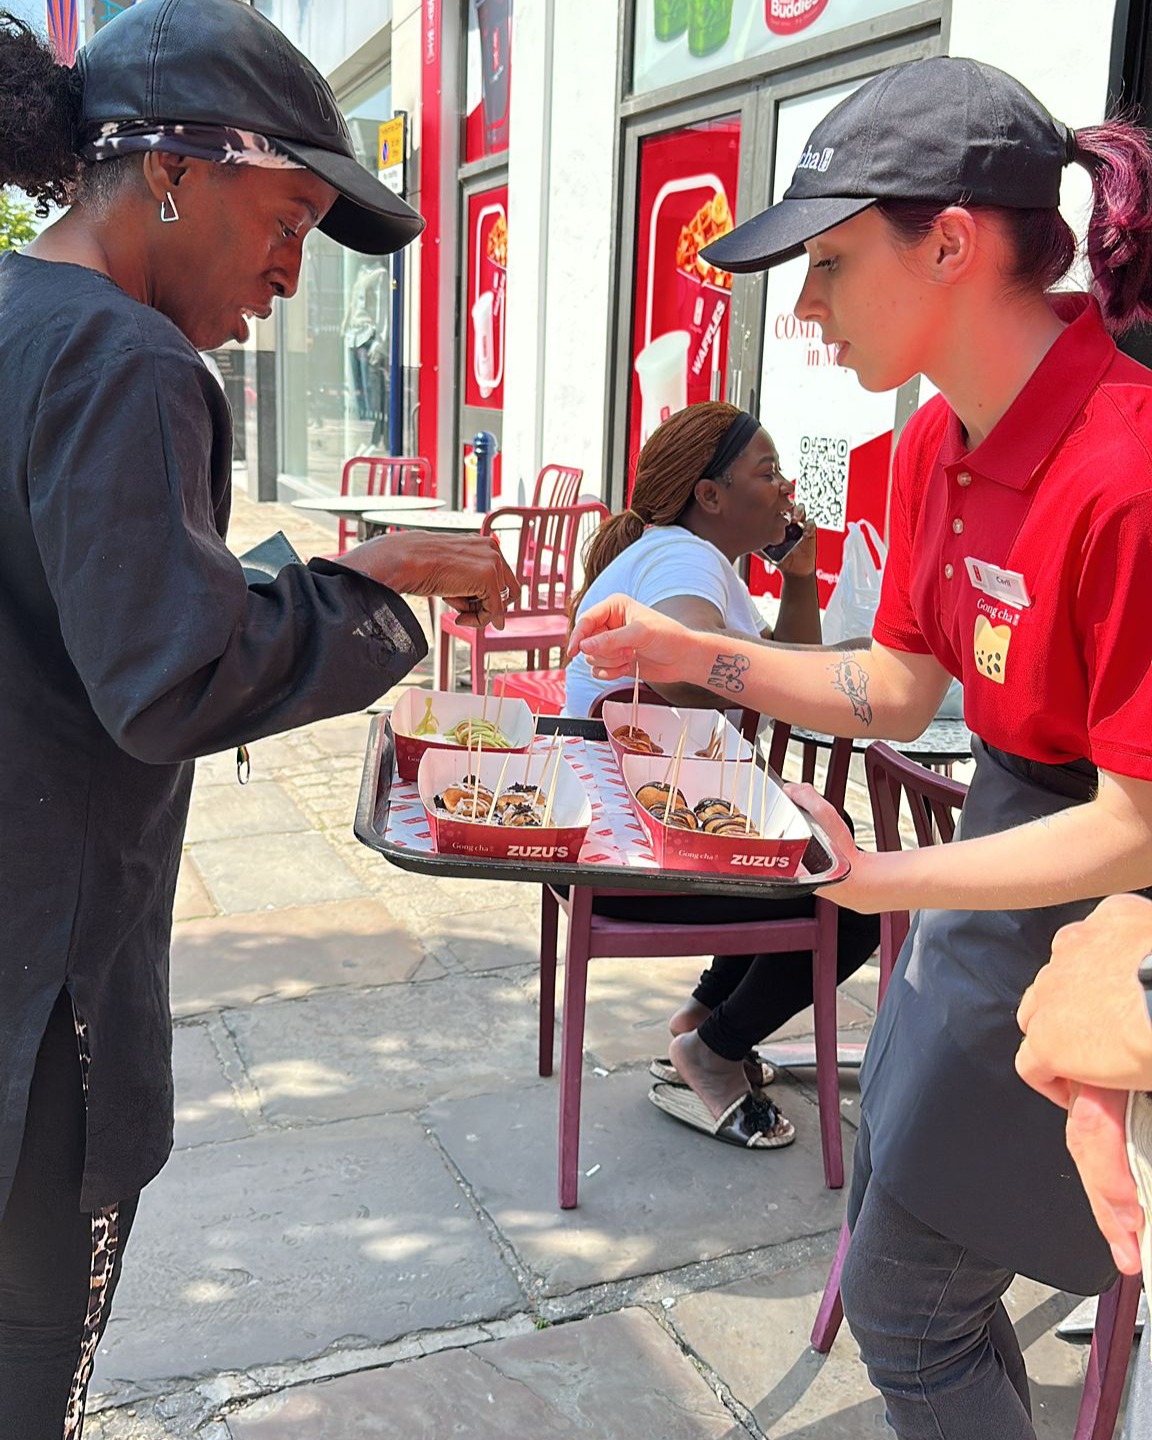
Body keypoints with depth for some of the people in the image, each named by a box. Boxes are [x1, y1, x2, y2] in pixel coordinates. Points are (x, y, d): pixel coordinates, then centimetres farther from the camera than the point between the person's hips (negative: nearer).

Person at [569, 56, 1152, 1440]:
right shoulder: (937, 442, -1)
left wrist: (876, 880, -28)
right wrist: (697, 654, -3)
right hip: (1003, 836, 8)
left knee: (904, 1302, 9)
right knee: (898, 1247, 24)